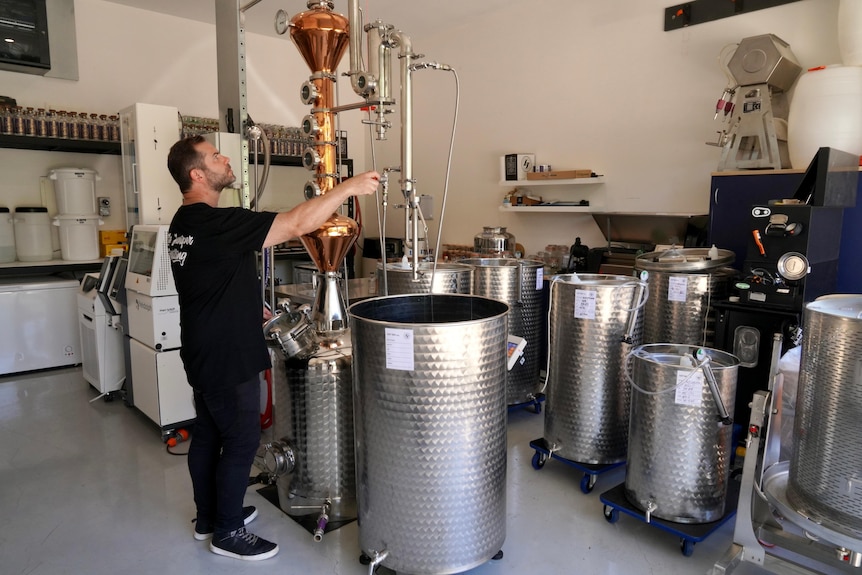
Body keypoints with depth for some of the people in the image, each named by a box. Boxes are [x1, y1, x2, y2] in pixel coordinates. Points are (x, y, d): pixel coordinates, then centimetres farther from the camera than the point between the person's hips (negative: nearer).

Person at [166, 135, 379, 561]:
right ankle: (227, 532, 18)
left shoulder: (183, 223, 8)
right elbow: (297, 224, -29)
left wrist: (249, 308, 23)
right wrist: (348, 187, -22)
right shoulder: (217, 223, -24)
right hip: (227, 357, -10)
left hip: (203, 353, 10)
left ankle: (208, 517, 34)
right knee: (241, 441, 3)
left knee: (207, 434, 18)